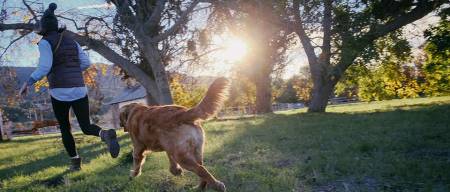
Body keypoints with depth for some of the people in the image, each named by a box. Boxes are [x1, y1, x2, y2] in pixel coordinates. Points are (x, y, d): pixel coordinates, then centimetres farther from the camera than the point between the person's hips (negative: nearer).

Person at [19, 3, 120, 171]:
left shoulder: (45, 42, -3)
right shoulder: (71, 41, 15)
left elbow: (44, 68, -15)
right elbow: (86, 63, 11)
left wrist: (27, 83, -4)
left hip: (60, 93, -4)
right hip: (79, 90, 4)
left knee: (64, 128, 18)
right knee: (87, 128, 7)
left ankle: (75, 162, 19)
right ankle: (105, 134, -27)